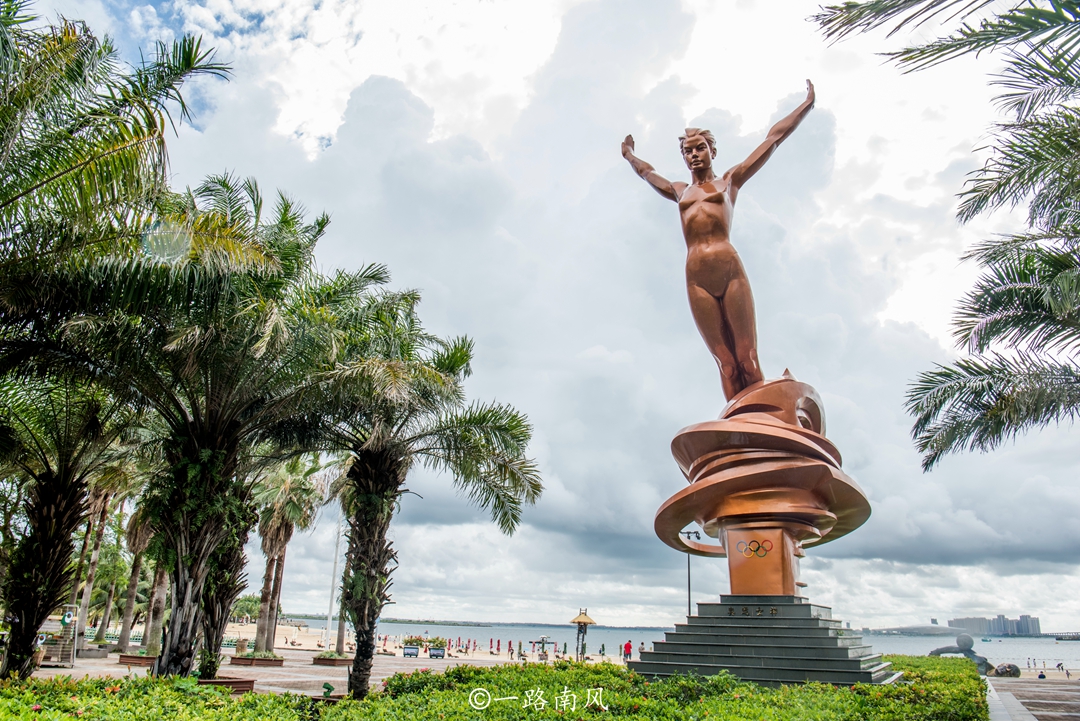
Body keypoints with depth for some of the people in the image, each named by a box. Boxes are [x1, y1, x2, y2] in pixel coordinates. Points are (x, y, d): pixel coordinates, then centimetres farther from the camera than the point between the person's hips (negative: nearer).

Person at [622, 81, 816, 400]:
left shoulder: (730, 181, 20)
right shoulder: (679, 192, 27)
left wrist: (807, 104, 25)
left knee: (748, 359, -8)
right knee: (726, 362, -6)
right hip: (696, 280, 2)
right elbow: (647, 172, 47)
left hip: (731, 271, -2)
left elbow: (774, 138, 22)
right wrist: (629, 155, 61)